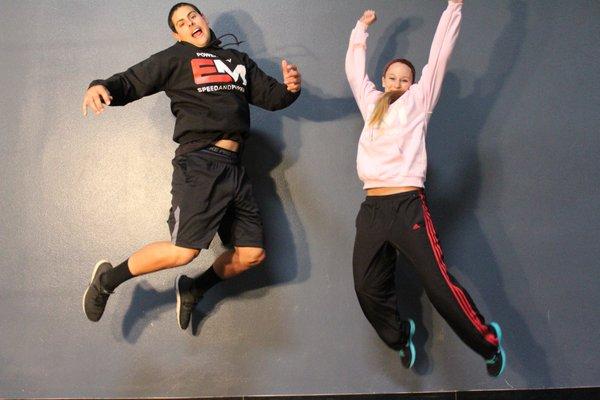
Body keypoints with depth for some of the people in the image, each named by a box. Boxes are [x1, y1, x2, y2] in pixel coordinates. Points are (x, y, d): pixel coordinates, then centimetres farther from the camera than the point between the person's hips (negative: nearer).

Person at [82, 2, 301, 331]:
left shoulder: (239, 60, 23)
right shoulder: (176, 58, 8)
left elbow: (271, 96, 23)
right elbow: (131, 82, 1)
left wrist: (291, 88, 0)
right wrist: (102, 87, -21)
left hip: (233, 167, 6)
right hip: (198, 162, -6)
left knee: (252, 254, 3)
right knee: (184, 251, -18)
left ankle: (192, 290, 24)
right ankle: (108, 279, 3)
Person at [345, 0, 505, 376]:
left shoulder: (419, 100, 11)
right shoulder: (372, 103, 23)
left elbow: (439, 56, 8)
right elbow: (354, 70, 33)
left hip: (408, 205, -5)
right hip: (371, 208, 5)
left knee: (440, 285, -11)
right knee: (369, 290, 5)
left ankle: (489, 343, 3)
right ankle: (400, 337, 30)